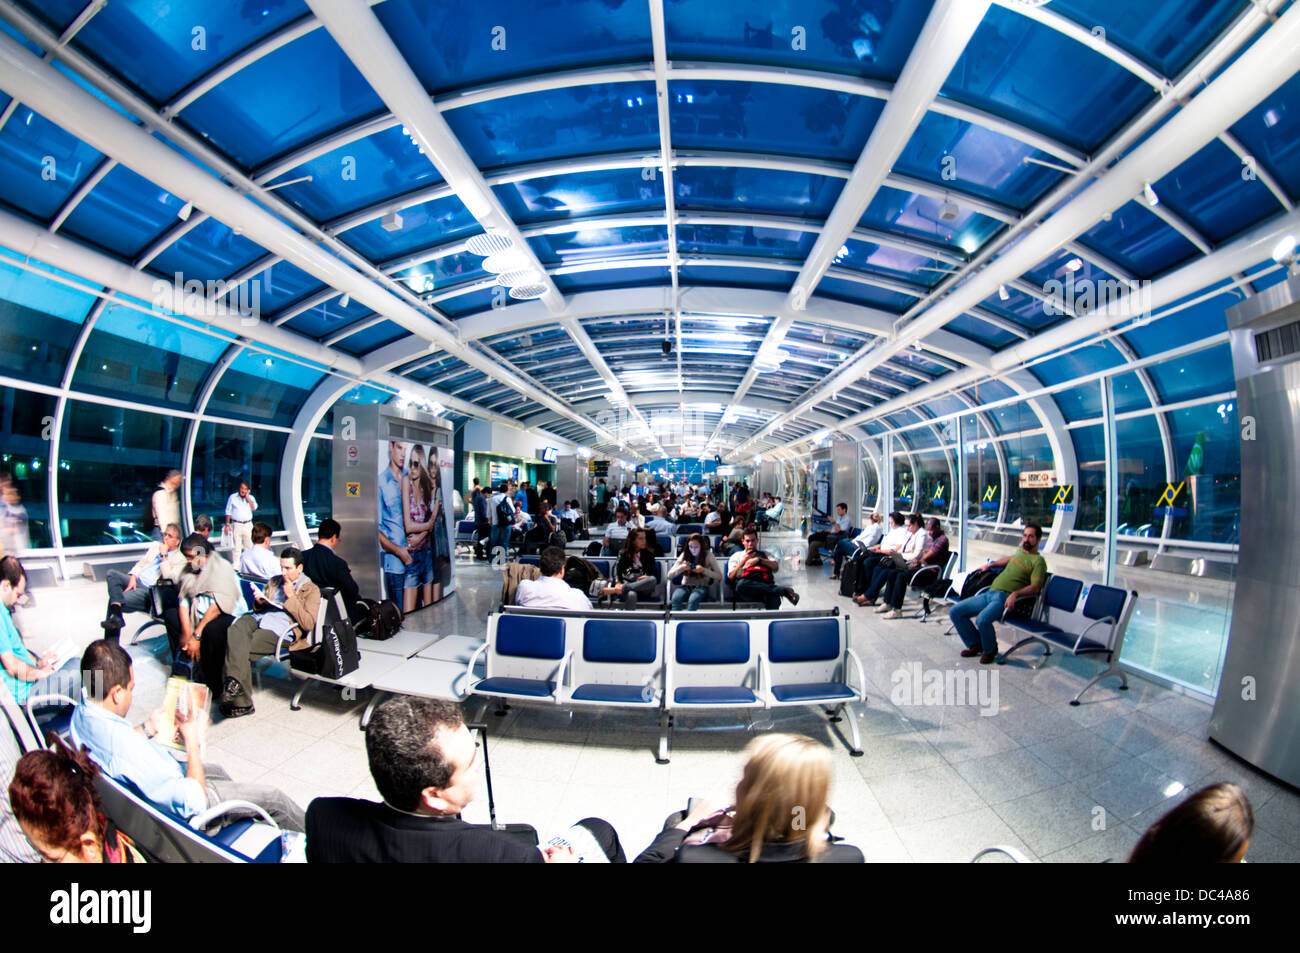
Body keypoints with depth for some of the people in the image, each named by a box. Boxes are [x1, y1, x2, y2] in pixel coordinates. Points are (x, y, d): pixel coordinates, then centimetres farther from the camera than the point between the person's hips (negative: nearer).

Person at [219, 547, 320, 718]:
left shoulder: (311, 590, 8)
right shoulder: (275, 581, 28)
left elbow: (308, 624, -4)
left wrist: (291, 598, -8)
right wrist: (259, 603, 5)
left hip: (279, 629, -5)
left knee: (239, 649, -28)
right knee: (235, 631, -31)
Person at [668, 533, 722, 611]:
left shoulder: (708, 555, -3)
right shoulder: (684, 555, 2)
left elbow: (719, 576, -6)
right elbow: (669, 575, 1)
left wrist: (703, 570, -20)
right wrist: (681, 568, -18)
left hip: (701, 586, -2)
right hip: (686, 586, 2)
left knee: (693, 600, -37)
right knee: (676, 598, -33)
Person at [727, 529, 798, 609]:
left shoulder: (765, 554, 32)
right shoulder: (736, 556, 29)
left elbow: (775, 567, 12)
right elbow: (731, 577, 13)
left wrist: (758, 560, 1)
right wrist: (744, 560, 7)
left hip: (765, 584, 1)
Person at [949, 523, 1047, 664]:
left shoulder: (1038, 561, -2)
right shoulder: (1020, 551, 21)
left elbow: (1035, 587, -14)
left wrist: (1015, 594, -29)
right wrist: (991, 564, 39)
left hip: (1005, 598, -8)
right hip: (989, 593, 8)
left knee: (982, 620, -35)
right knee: (955, 612, -3)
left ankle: (990, 650, -4)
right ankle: (976, 644, 12)